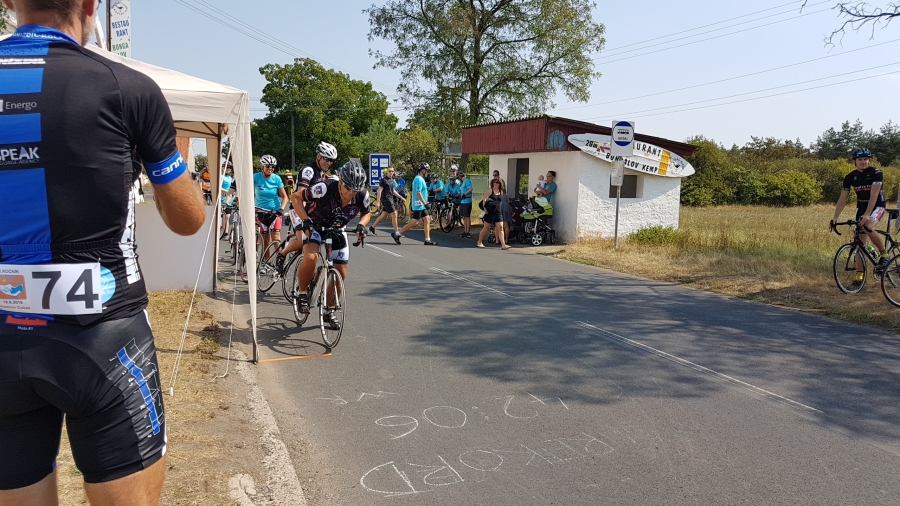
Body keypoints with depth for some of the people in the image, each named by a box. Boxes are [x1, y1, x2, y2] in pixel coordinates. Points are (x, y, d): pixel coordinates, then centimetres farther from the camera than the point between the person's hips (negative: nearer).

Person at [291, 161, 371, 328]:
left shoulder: (362, 195, -22)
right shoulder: (324, 188, -33)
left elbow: (366, 213, 0)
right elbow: (297, 197, -21)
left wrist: (361, 225, -20)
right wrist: (305, 219, -32)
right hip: (315, 226, -4)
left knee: (341, 274, 2)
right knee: (311, 257, -33)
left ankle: (329, 310, 24)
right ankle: (302, 293, -6)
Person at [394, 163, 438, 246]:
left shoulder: (420, 179, 18)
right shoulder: (419, 179, -15)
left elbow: (416, 192, 22)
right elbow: (418, 193, -23)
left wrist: (412, 205, 24)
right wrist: (425, 203, -22)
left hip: (421, 206, 10)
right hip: (419, 205, -10)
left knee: (427, 220, 5)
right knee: (414, 222, -7)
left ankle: (428, 240, 5)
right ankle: (397, 234, 0)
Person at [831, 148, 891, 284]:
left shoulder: (876, 173, -16)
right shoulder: (850, 177, -5)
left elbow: (873, 195, -25)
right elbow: (842, 199, -6)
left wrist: (867, 215, -36)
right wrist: (835, 218, -15)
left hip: (877, 206, -4)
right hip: (861, 207, 4)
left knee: (868, 227, -34)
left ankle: (884, 254, -11)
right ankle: (859, 275, 3)